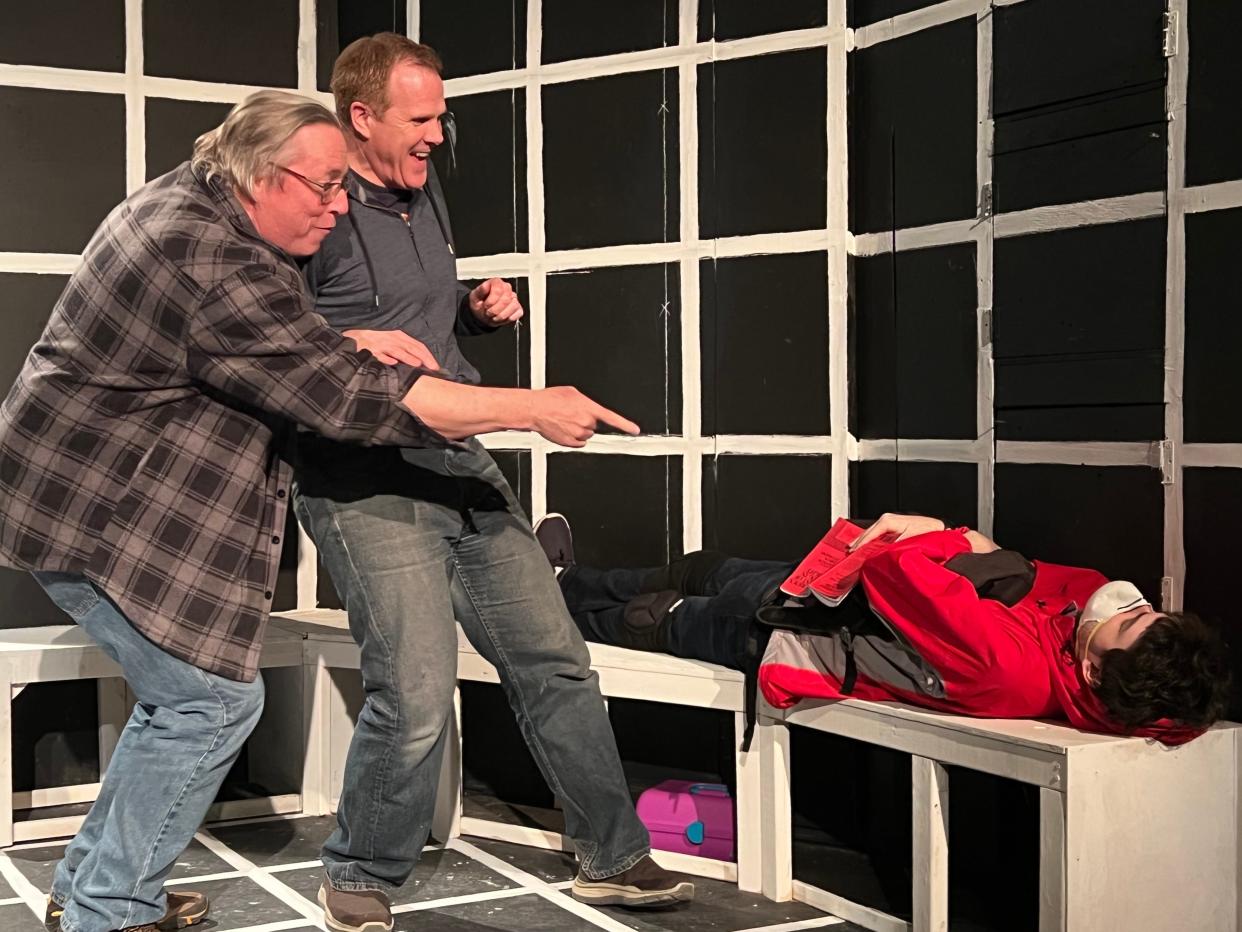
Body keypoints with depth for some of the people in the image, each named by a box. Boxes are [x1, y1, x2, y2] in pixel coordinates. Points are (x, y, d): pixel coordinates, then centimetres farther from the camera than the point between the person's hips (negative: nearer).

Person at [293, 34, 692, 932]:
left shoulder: (424, 189, 15)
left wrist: (480, 309, 9)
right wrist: (348, 345, -24)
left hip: (460, 461, 8)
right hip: (365, 480, -8)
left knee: (556, 662, 10)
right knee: (418, 697, -14)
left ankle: (612, 857, 25)